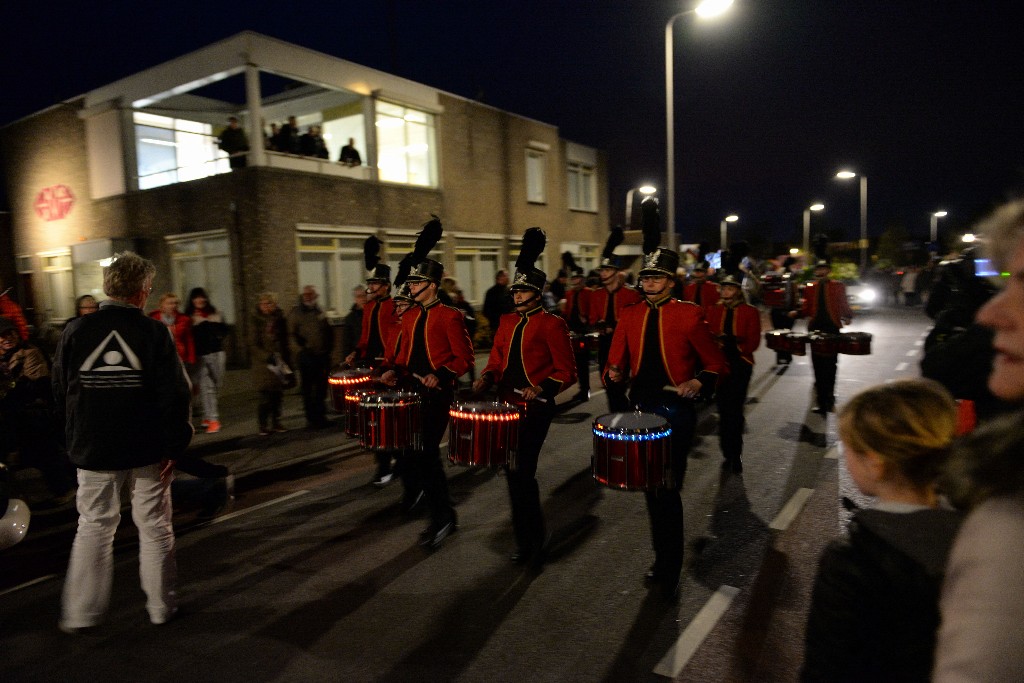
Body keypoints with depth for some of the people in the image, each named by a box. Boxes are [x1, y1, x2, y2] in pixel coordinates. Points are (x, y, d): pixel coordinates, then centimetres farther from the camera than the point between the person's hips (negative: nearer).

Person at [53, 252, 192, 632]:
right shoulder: (153, 332, -12)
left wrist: (74, 437, 17)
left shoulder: (76, 332, -3)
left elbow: (60, 393, 6)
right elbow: (175, 395, -13)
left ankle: (79, 614, 23)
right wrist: (175, 445, -5)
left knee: (93, 527, 16)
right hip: (147, 449, -2)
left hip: (93, 448, 2)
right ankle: (161, 606, 22)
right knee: (154, 527, 11)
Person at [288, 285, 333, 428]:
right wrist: (303, 346, -14)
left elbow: (329, 331, 18)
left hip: (323, 354, 4)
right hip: (307, 356, -4)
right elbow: (293, 333, -5)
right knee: (307, 388, -1)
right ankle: (311, 418, 4)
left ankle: (320, 416, 20)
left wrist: (329, 347, 7)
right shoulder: (296, 313, 2)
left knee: (322, 387, 9)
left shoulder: (320, 312, 15)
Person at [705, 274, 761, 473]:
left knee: (735, 409, -4)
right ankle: (728, 454, 15)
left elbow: (754, 341, -3)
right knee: (724, 410, 5)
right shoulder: (713, 311, 10)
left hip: (740, 364, -2)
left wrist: (738, 347, -19)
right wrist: (716, 345, -15)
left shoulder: (751, 312, 3)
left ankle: (735, 455, 7)